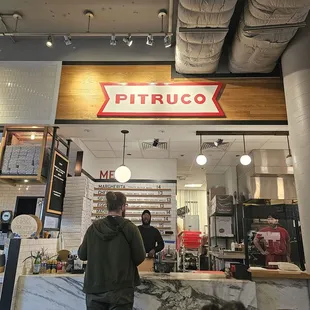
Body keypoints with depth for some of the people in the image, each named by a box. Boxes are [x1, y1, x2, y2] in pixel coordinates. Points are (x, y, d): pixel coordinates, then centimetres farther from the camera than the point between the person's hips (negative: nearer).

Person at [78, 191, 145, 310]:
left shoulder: (93, 228, -2)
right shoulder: (129, 227, -11)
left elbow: (82, 255, 7)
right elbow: (140, 258, -8)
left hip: (94, 288, 3)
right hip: (120, 289, -3)